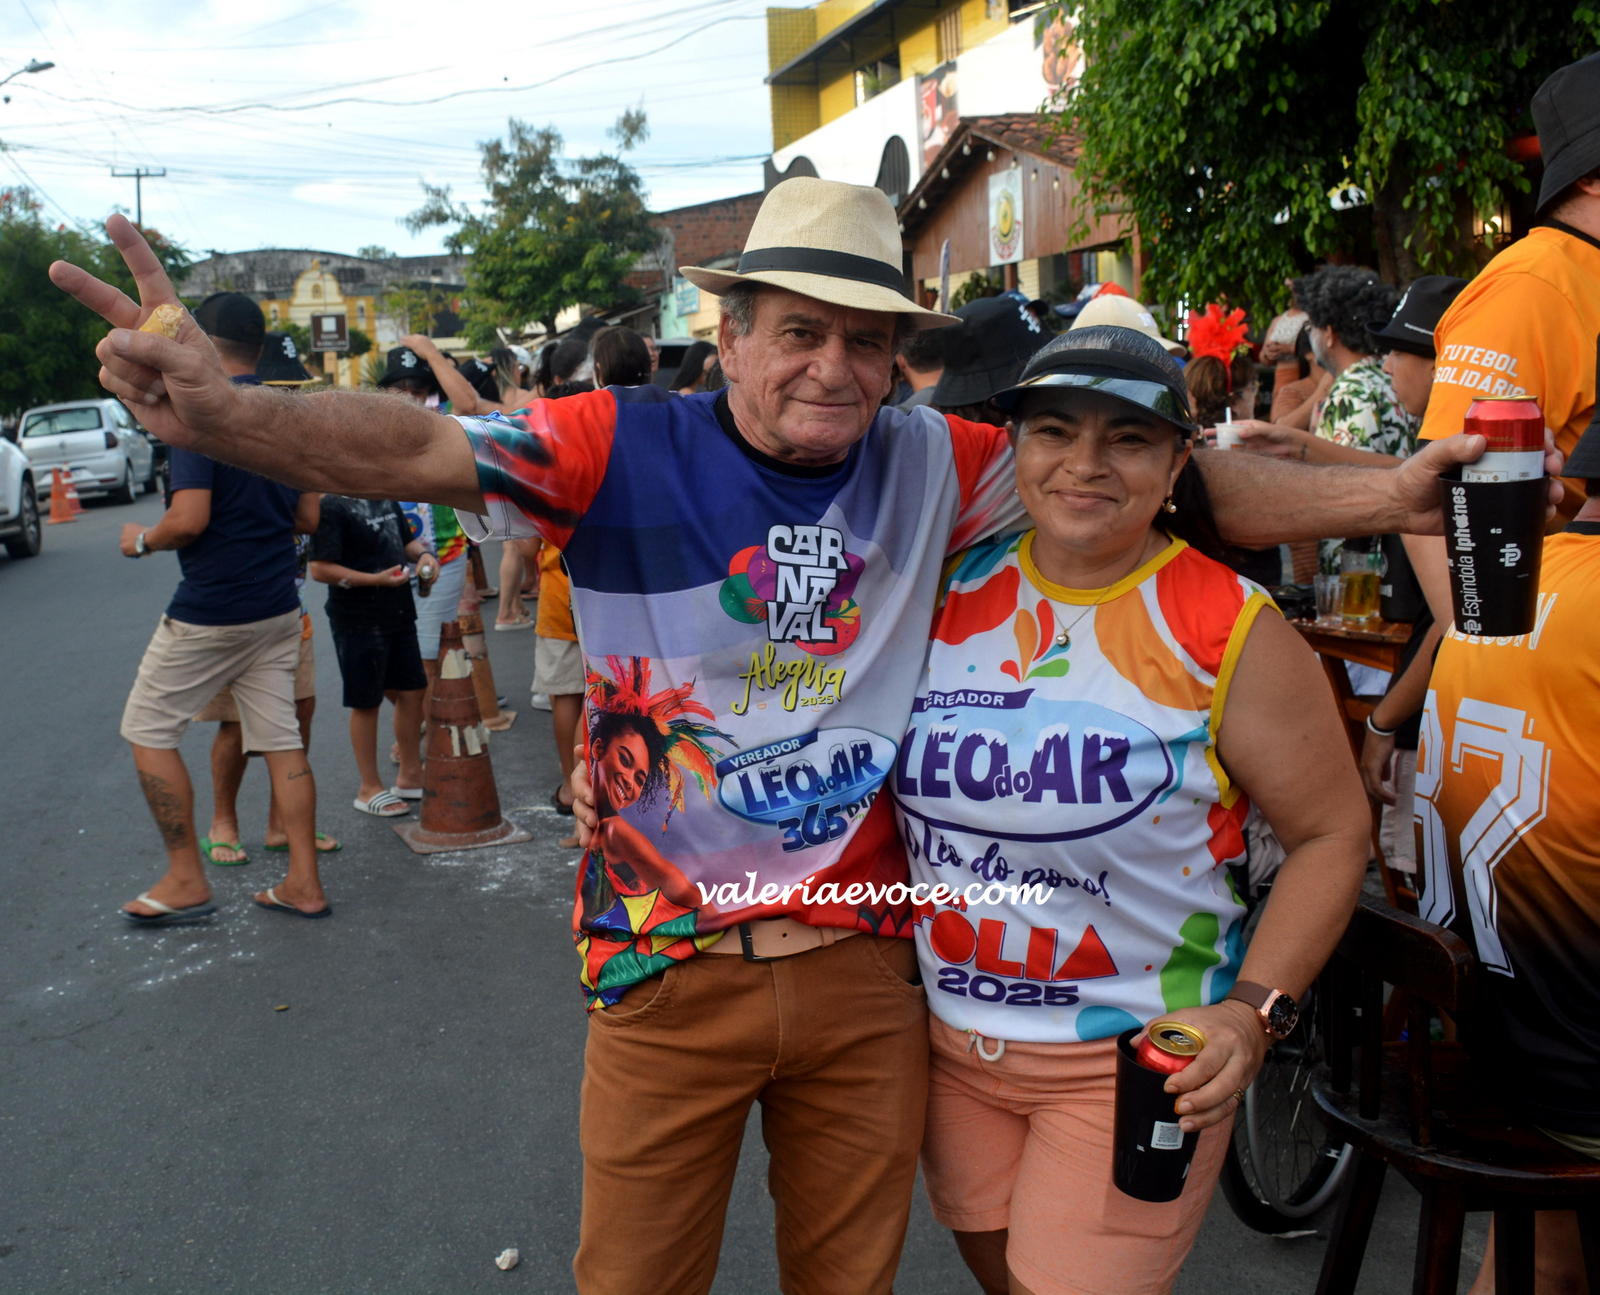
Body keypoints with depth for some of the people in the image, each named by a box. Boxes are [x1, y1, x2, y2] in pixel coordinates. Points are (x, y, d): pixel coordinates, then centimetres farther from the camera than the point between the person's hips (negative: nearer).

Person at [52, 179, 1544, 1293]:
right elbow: (418, 448, -23)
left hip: (865, 963, 3)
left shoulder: (929, 464, -3)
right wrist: (221, 414, -40)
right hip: (667, 970, -2)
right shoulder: (626, 448, -11)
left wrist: (1382, 494, -8)